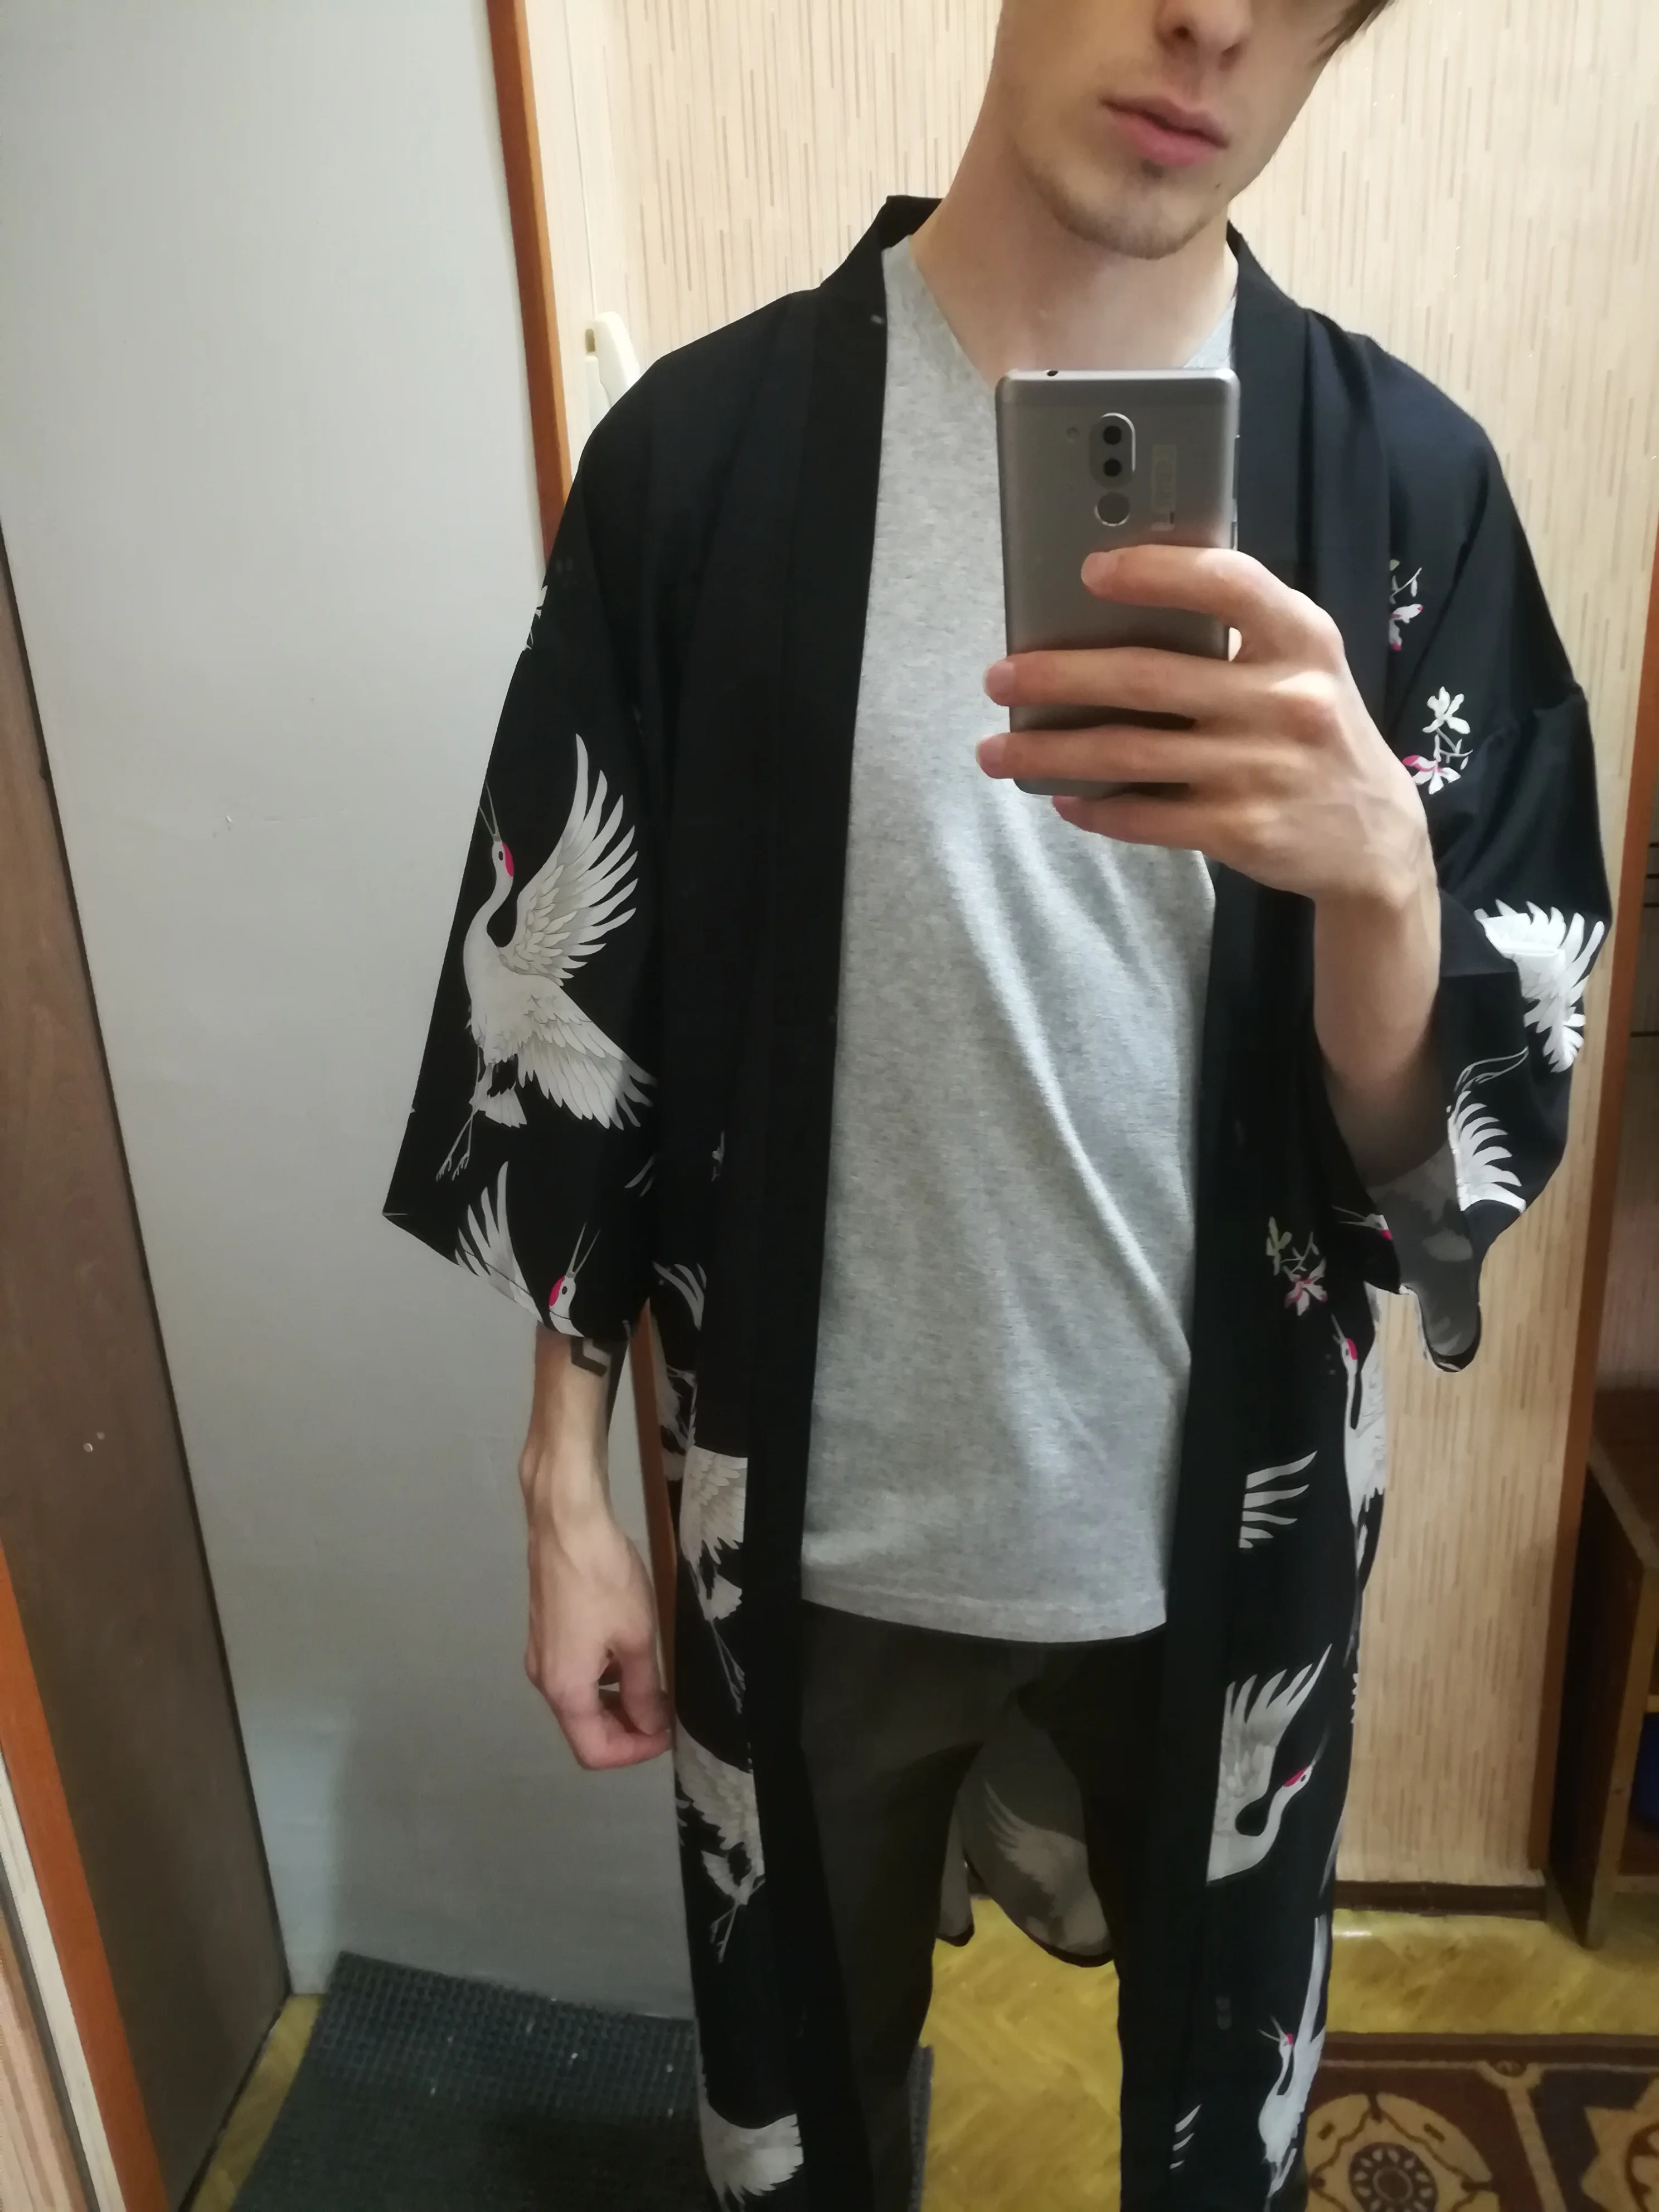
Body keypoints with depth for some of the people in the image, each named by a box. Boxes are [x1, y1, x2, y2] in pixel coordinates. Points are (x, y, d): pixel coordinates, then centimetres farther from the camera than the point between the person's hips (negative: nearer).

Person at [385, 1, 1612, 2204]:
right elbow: (566, 1019, -4)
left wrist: (1375, 859, -33)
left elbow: (1462, 1143, -11)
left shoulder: (1403, 482, -9)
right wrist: (565, 1489, -1)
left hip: (1223, 1514, 1)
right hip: (813, 1517, 0)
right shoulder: (701, 449, -10)